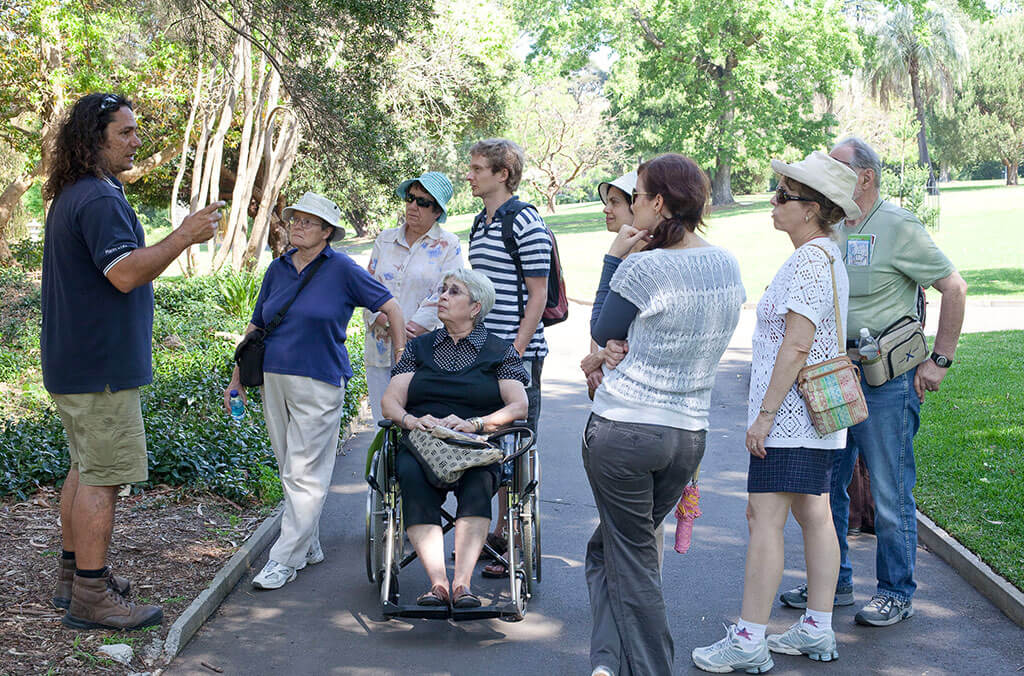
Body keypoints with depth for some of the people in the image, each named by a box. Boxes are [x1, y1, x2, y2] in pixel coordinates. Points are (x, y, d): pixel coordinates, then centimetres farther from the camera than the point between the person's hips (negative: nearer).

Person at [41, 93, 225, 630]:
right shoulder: (99, 199, -19)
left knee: (86, 469, 18)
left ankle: (74, 575, 28)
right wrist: (185, 235, -24)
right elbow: (125, 273, -27)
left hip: (72, 360, 11)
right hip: (101, 365, -11)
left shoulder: (72, 197, 16)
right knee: (103, 477, -5)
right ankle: (90, 596, 1)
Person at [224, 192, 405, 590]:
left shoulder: (342, 270, -5)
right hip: (274, 379, 6)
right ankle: (309, 548, 24)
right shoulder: (277, 269, 10)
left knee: (304, 474, -6)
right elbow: (256, 325, 18)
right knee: (291, 471, 12)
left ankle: (285, 559, -1)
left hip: (320, 382, -6)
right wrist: (237, 378, 16)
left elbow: (390, 307, -2)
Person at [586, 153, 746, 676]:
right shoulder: (728, 265, 6)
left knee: (631, 558, 7)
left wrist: (614, 257, 3)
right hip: (689, 432, 6)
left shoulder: (644, 267, -15)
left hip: (623, 430, -6)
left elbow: (603, 333, 1)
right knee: (610, 545, 19)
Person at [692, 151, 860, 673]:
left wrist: (764, 414, -20)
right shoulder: (827, 256, 15)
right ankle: (817, 631, 20)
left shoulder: (809, 260, -18)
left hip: (790, 414, -11)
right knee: (813, 514, 12)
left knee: (765, 518, -7)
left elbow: (797, 346, -23)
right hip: (815, 415, 11)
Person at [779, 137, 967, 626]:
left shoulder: (898, 227, -9)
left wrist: (940, 361, -9)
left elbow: (954, 288, -7)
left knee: (890, 492, 0)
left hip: (886, 379, -7)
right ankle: (834, 582, 25)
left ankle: (896, 593, 13)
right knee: (825, 484, 12)